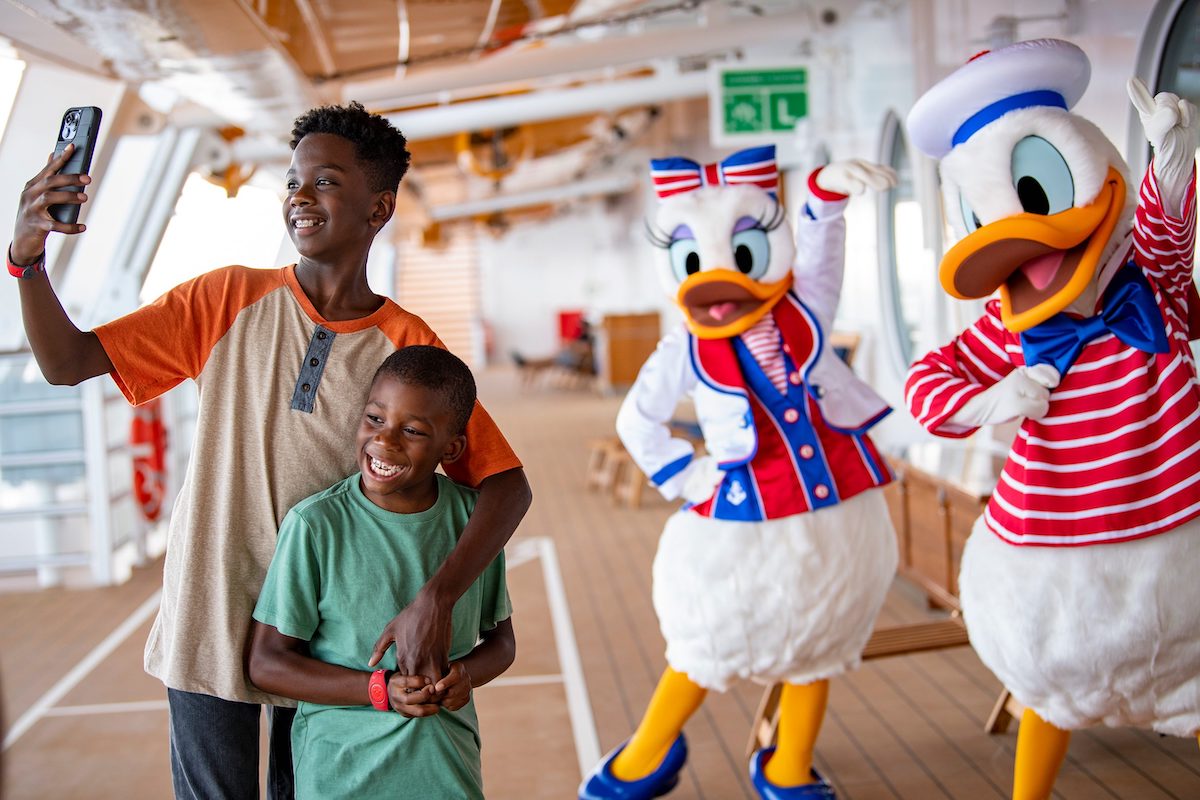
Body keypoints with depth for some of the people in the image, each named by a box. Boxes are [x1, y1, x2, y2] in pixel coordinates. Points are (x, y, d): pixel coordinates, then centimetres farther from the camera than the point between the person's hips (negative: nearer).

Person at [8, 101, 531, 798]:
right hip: (211, 624, 0)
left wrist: (437, 599, -24)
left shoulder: (410, 347, -6)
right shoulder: (229, 300, -2)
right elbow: (68, 362, -2)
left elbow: (508, 485, -11)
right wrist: (28, 258, -19)